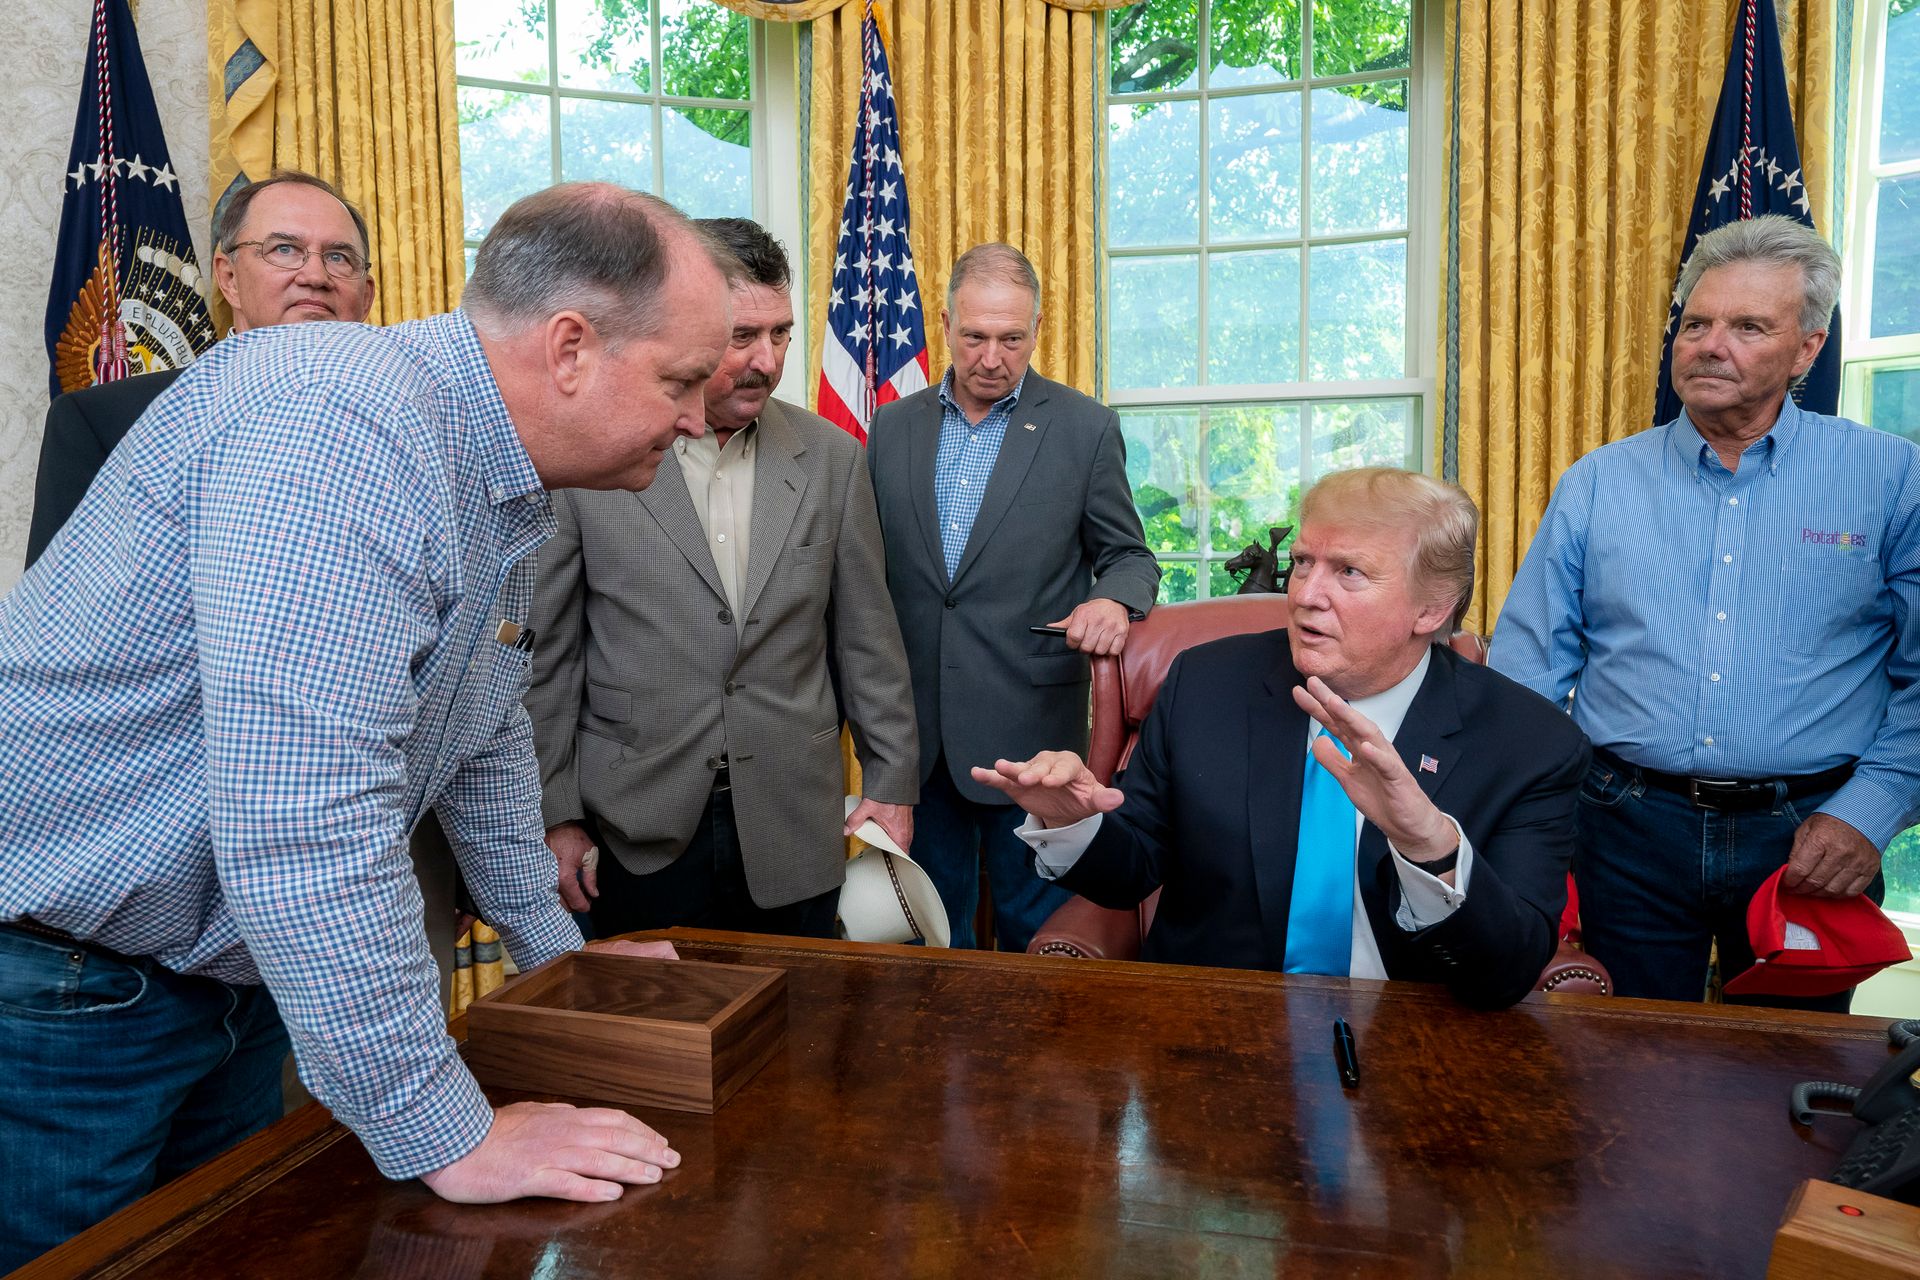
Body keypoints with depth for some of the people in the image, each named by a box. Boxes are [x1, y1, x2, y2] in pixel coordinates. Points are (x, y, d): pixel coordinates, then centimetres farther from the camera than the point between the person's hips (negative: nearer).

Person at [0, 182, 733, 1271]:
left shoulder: (507, 485, 2)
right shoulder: (340, 425, -29)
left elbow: (485, 738, 14)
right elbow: (302, 824, -35)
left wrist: (552, 947, 20)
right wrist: (449, 1138, -27)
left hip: (236, 977, 8)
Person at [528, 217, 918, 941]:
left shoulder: (831, 458, 2)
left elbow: (868, 641, 5)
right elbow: (547, 654, -1)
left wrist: (892, 785, 5)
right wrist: (556, 814, -1)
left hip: (794, 832, 2)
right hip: (640, 838, -1)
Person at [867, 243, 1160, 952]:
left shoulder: (1085, 428, 0)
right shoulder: (894, 425, 8)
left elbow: (1129, 554, 4)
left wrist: (1113, 601, -20)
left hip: (1030, 724, -3)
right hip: (915, 728, 3)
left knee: (1033, 923, 9)